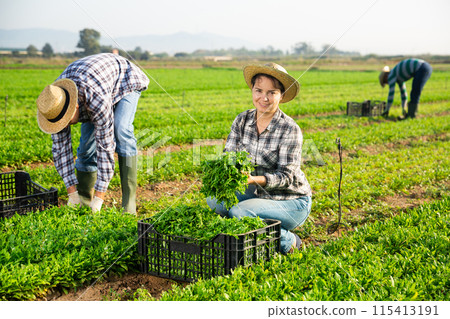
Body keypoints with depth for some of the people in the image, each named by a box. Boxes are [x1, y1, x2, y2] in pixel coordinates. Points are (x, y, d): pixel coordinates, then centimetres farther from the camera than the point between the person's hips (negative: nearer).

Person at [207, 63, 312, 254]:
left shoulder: (290, 129, -19)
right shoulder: (242, 120, -3)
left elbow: (286, 176, -21)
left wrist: (253, 179, -39)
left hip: (291, 201, -6)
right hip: (259, 194, 6)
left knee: (239, 212, -27)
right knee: (215, 198, -15)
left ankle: (288, 241, -3)